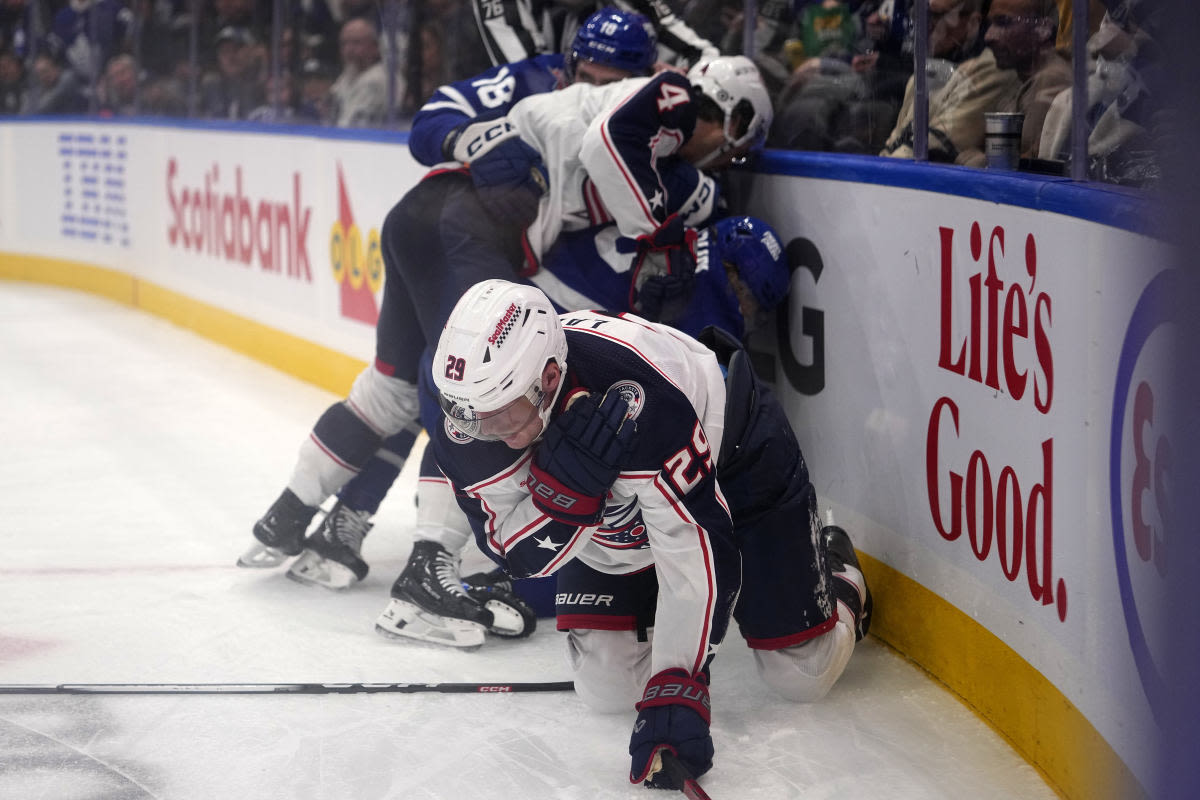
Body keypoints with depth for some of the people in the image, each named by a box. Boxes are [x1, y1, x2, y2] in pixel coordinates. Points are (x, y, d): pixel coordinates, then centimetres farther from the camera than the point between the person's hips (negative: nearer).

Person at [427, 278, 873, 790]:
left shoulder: (635, 400, -45)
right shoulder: (472, 406, -28)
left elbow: (695, 548, -41)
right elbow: (519, 552, -25)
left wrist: (676, 692, -44)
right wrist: (568, 484, -46)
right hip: (615, 513, 5)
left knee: (802, 675, -1)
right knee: (608, 689, -5)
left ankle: (835, 575, 32)